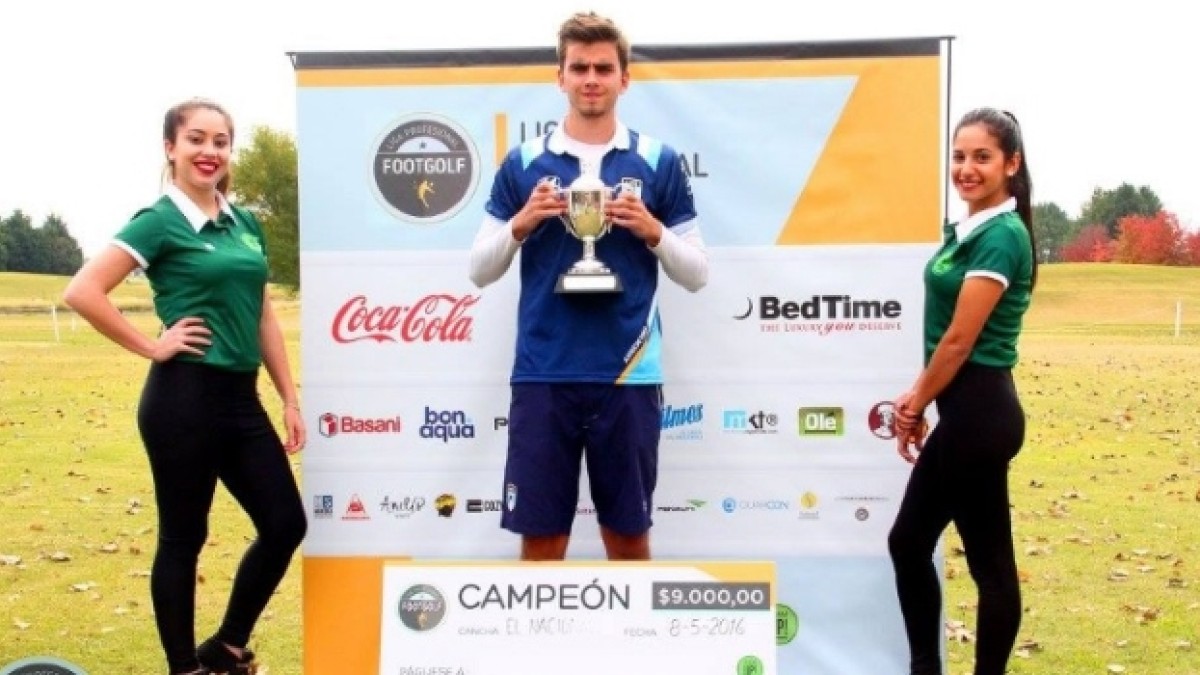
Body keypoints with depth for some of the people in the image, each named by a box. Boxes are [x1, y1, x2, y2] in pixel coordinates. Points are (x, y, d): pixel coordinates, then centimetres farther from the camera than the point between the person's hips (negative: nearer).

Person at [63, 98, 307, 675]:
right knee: (183, 538, 5)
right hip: (184, 400, -7)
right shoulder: (159, 221, -6)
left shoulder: (246, 224, 13)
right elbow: (82, 292, -16)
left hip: (241, 399, 7)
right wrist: (151, 346, -11)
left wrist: (290, 400, 13)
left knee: (285, 524, 7)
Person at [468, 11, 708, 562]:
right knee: (540, 539, 6)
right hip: (542, 375, 1)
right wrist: (520, 224, -9)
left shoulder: (658, 161, 4)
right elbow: (480, 270, 8)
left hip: (628, 375, 0)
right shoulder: (523, 162, 6)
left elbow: (696, 275, 6)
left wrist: (653, 231, -11)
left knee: (629, 537, 10)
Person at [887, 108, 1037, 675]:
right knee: (908, 542, 16)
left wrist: (915, 407, -6)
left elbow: (960, 339, -17)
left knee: (989, 562, 2)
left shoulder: (1001, 236, -16)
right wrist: (918, 398, 7)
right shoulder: (967, 228, 12)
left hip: (979, 413, -10)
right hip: (964, 412, 10)